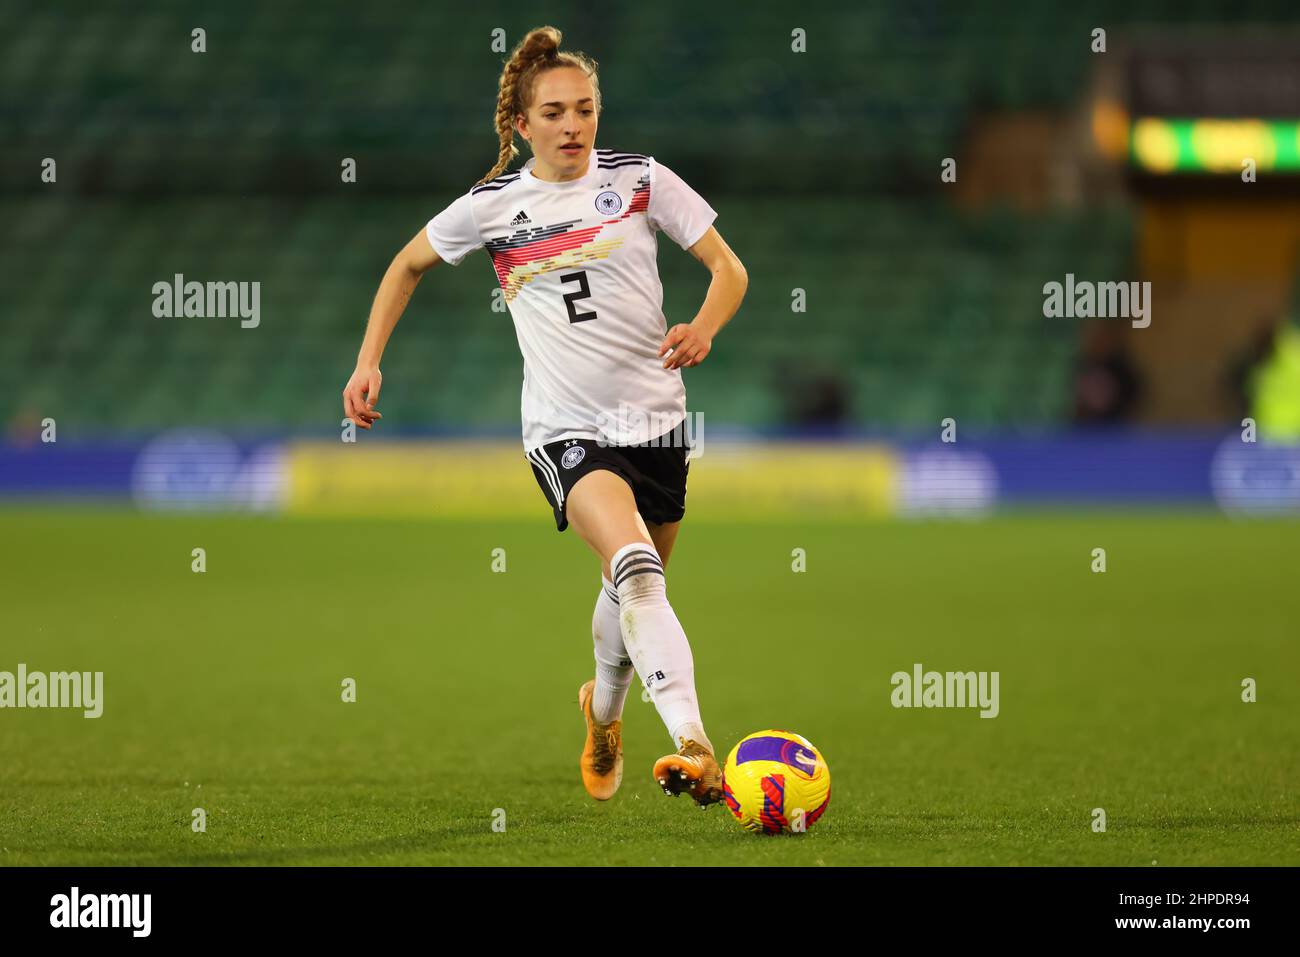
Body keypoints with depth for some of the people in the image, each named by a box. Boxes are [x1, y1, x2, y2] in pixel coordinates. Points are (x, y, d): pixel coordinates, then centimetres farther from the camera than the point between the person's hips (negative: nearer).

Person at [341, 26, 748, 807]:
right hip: (567, 429, -3)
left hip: (654, 418, 3)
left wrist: (703, 329, -19)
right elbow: (409, 266, 18)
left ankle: (604, 708, 49)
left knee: (635, 589, 16)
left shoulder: (639, 180, 0)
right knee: (637, 568, -28)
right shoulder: (491, 206, 1)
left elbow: (729, 269, 2)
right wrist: (369, 361, 10)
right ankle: (693, 743, -41)